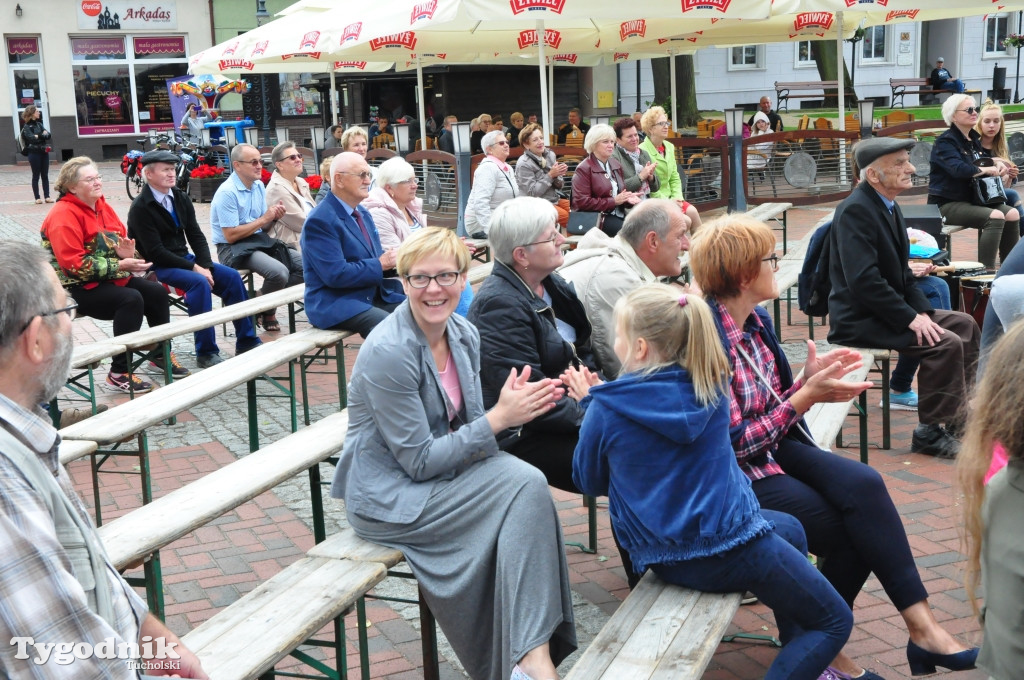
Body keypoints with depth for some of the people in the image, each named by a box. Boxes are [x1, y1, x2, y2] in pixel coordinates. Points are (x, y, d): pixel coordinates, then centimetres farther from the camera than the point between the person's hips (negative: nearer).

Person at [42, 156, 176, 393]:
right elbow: (75, 265, -25)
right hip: (76, 288, -9)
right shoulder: (63, 215, -17)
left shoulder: (101, 205, 10)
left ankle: (161, 354, 16)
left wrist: (126, 253, -6)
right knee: (131, 300, -30)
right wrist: (121, 265, -25)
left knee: (157, 292, -5)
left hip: (110, 278, 9)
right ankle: (119, 373, -24)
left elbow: (121, 239, 20)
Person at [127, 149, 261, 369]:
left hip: (185, 258, 7)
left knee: (232, 276, -9)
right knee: (199, 282, -32)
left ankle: (246, 342, -3)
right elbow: (156, 252, -19)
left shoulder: (181, 198, 7)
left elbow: (196, 236, 6)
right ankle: (206, 353, -24)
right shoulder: (140, 208, -13)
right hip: (158, 267, -7)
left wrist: (205, 266, -12)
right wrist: (194, 268, -22)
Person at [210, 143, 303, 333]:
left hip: (259, 241, 8)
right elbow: (231, 236, -19)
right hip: (232, 248, -8)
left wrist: (274, 217, -8)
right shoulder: (227, 192, -16)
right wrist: (264, 219, -15)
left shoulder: (259, 186, 8)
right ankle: (265, 311, 0)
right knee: (279, 272, -30)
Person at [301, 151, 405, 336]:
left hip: (372, 294, 9)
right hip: (335, 304, -9)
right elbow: (336, 274, -22)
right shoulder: (320, 221, -15)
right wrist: (380, 264, -15)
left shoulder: (362, 213, 13)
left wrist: (392, 258, -3)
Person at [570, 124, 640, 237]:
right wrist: (614, 201, -15)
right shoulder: (584, 169, -4)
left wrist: (628, 198, 0)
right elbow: (582, 202, -13)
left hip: (618, 215, 7)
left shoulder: (616, 165, 18)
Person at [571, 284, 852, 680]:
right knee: (835, 622, 16)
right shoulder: (711, 385, -2)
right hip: (731, 546, -3)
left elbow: (590, 483, 7)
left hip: (664, 558, 3)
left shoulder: (605, 410, -9)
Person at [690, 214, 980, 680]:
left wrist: (808, 382, -6)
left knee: (864, 484, -18)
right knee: (854, 534, -14)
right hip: (738, 476, -7)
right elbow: (735, 444, -21)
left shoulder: (755, 322, 6)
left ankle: (921, 625, -19)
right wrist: (805, 397, -18)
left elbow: (772, 407, 11)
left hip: (775, 450, 7)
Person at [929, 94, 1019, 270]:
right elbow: (958, 168, -28)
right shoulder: (945, 141, -12)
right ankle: (986, 270, -25)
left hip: (971, 199, 9)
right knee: (995, 216, -27)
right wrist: (986, 170, -15)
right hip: (947, 203, -9)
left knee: (1012, 214, -6)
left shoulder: (973, 138, 15)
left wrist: (996, 164, 6)